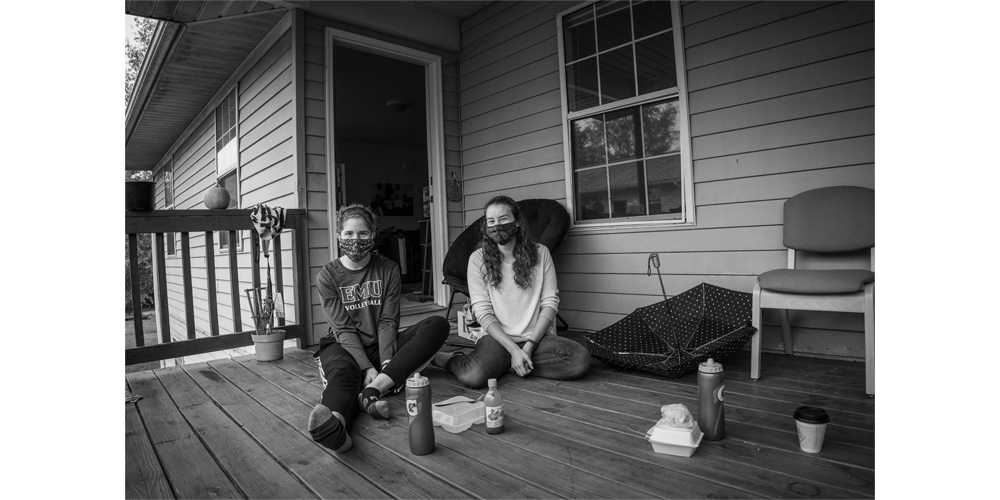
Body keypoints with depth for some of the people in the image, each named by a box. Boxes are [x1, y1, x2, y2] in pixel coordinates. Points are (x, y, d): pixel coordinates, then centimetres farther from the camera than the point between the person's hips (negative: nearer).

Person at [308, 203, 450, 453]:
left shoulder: (388, 269, 3)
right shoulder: (327, 276, -1)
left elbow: (388, 322, -4)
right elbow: (344, 329, -8)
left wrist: (386, 363, -20)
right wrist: (367, 368, -23)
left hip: (380, 346, 2)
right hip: (344, 347, -2)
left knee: (438, 325, -22)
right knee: (343, 372, -37)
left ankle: (371, 391, -37)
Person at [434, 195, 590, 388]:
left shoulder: (540, 253, 2)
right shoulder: (478, 259, -2)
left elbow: (550, 302, 0)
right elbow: (482, 311, -6)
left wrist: (530, 345, -12)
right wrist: (514, 349, -16)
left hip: (539, 336, 3)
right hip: (499, 337, -2)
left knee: (581, 360, -26)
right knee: (472, 376, -32)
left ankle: (506, 365, -8)